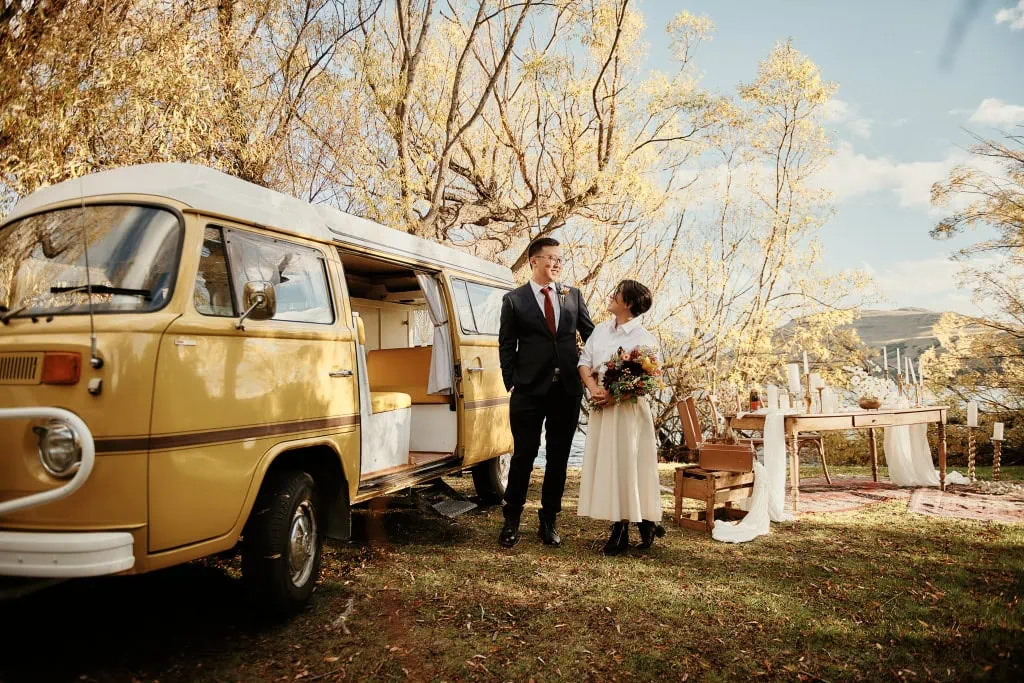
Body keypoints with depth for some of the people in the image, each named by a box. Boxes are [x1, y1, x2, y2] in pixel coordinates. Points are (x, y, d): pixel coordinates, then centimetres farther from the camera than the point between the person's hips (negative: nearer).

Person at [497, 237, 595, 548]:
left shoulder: (573, 296, 9)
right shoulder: (513, 300, 2)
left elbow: (591, 335, 14)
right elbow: (506, 347, 2)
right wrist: (511, 383, -4)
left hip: (567, 390, 3)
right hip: (529, 391, -3)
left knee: (559, 457, 9)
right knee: (524, 455, 3)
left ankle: (548, 520, 22)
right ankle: (511, 520, 17)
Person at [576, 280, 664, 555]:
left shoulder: (644, 338, -8)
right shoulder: (601, 330, 11)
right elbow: (584, 362, 9)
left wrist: (614, 395, -20)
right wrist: (593, 389, -9)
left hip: (627, 409, -6)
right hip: (601, 408, 6)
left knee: (627, 465, -1)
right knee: (605, 465, 7)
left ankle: (644, 524, 15)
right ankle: (619, 528, 17)